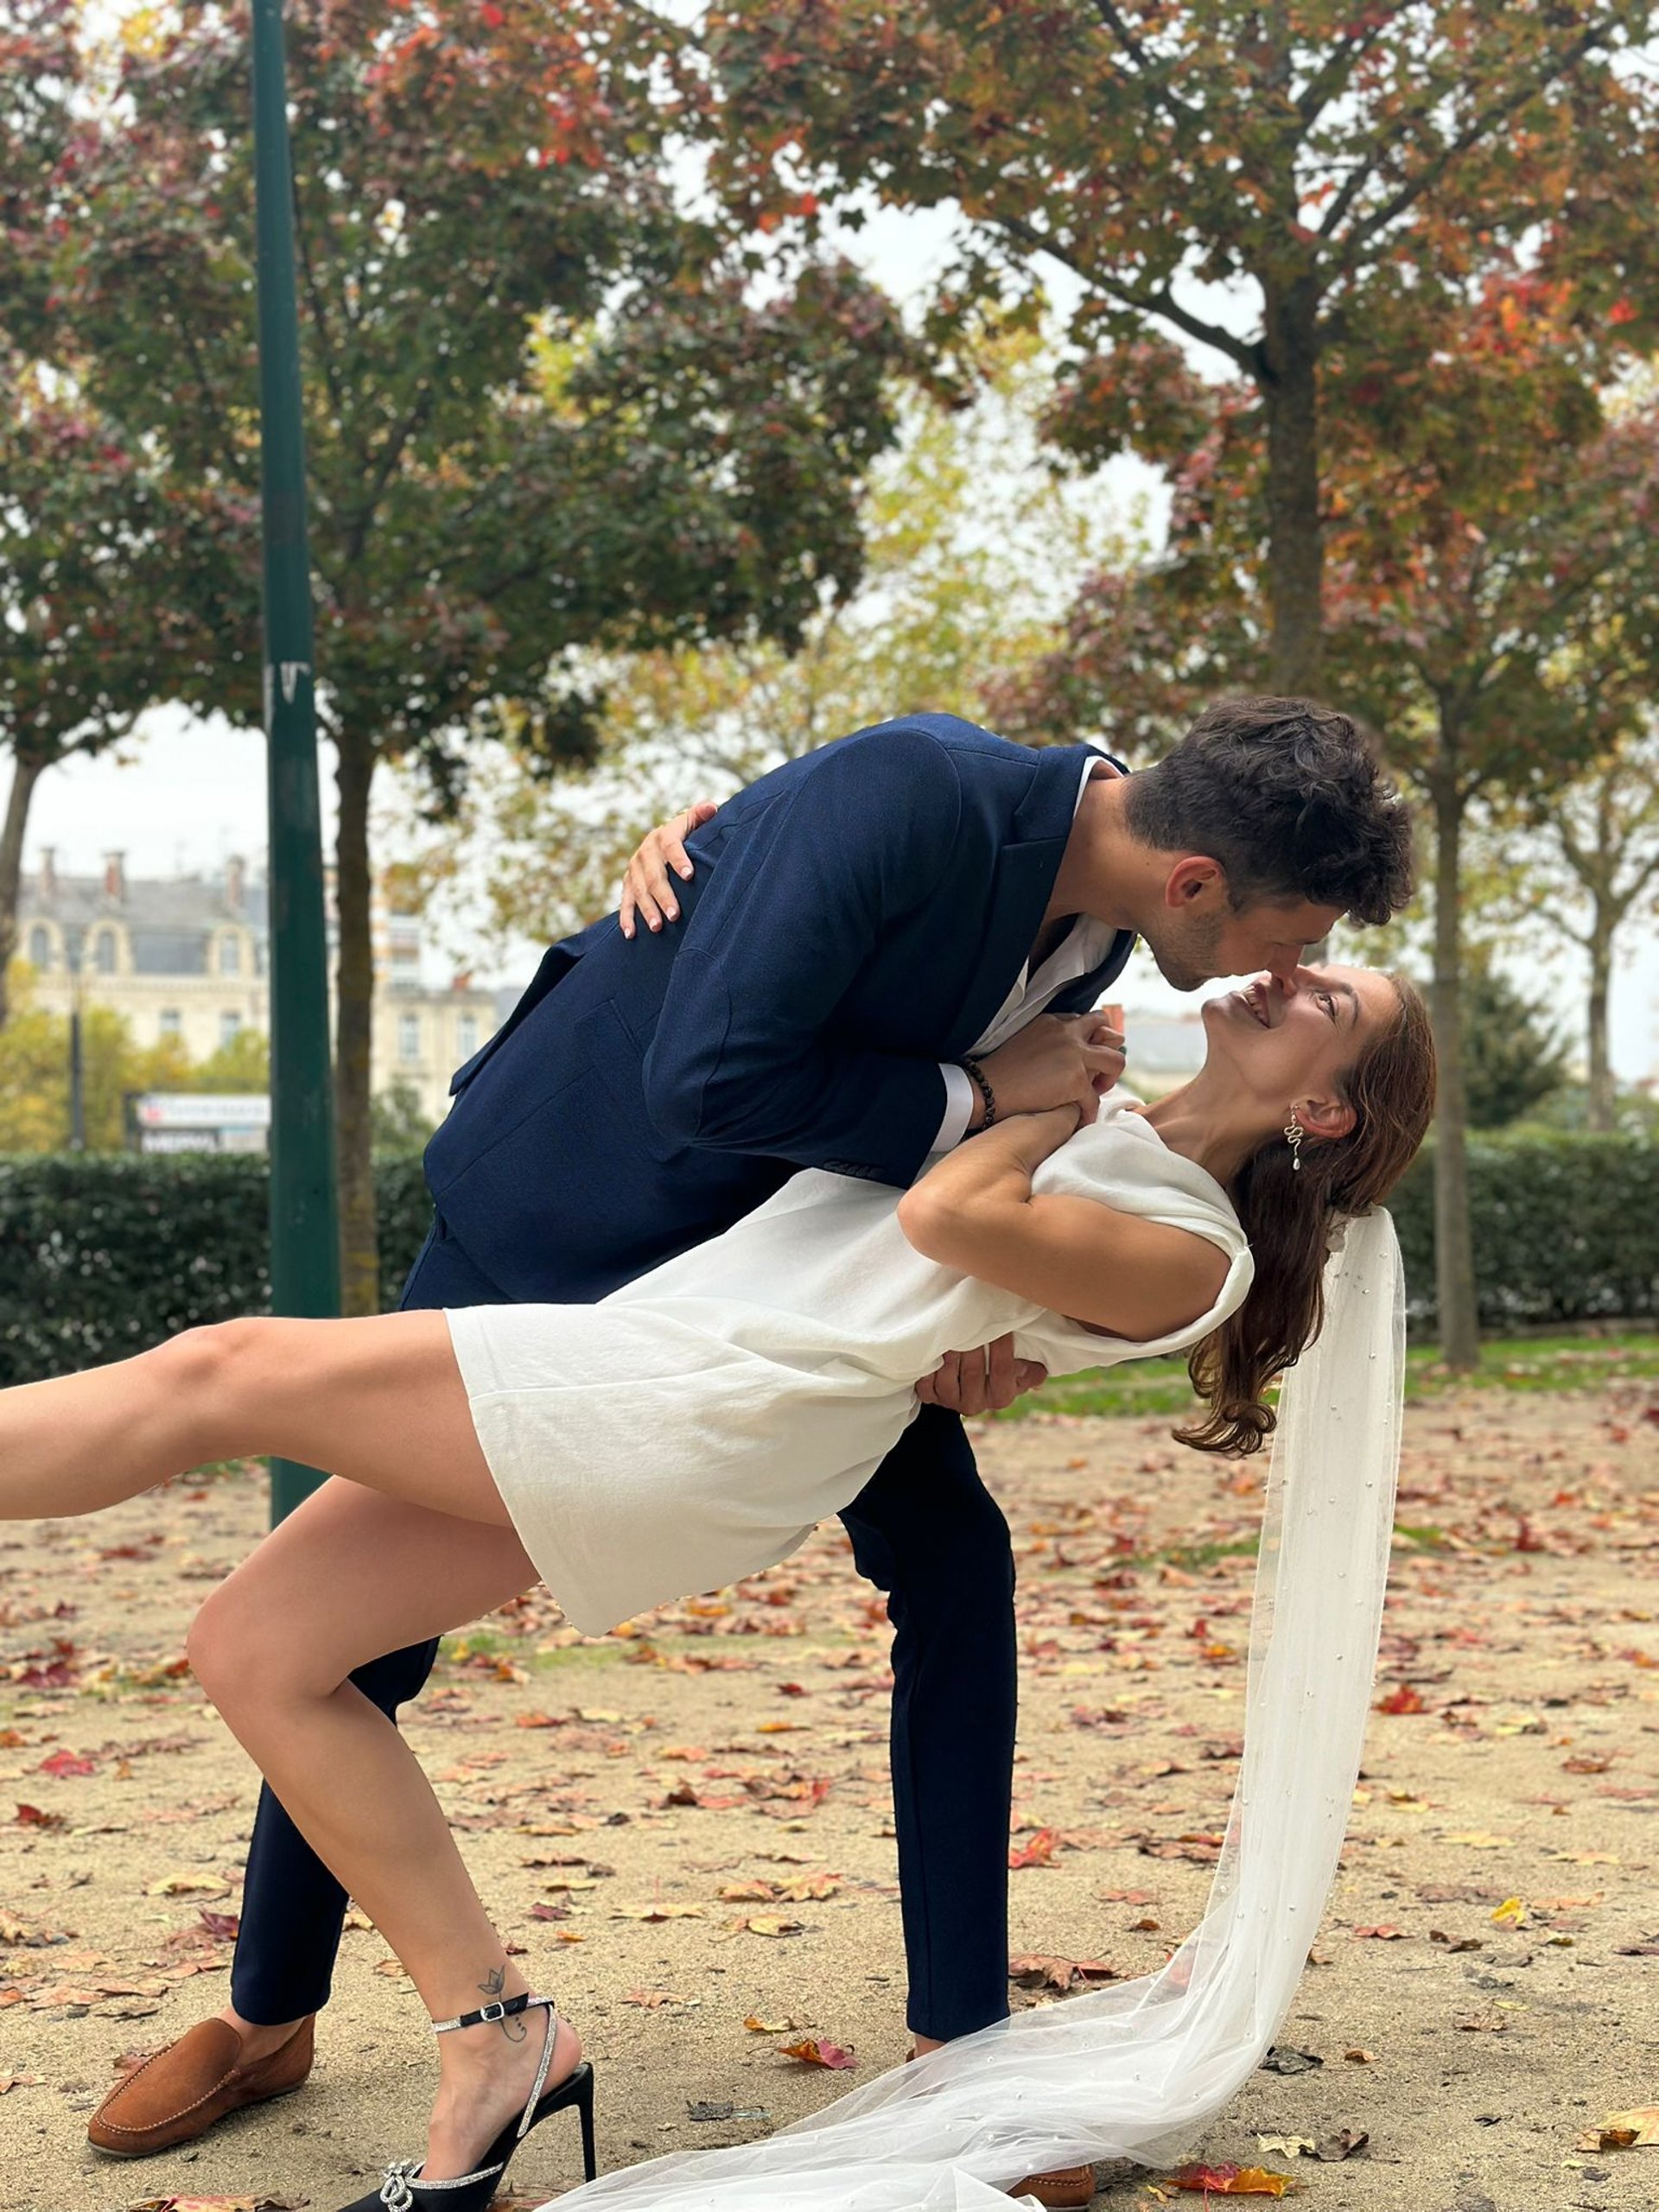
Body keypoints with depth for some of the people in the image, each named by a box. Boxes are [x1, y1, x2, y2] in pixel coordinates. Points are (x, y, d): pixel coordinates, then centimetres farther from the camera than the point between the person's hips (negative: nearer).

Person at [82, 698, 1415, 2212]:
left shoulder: (1094, 923, -10)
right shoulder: (915, 797, -35)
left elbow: (975, 1157, 2)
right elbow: (710, 1077, -37)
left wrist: (977, 1314, -17)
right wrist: (978, 1092, -28)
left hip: (792, 1228, 6)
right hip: (567, 1188, -6)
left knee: (955, 1564, -6)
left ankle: (962, 2043, 6)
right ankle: (268, 2016, 24)